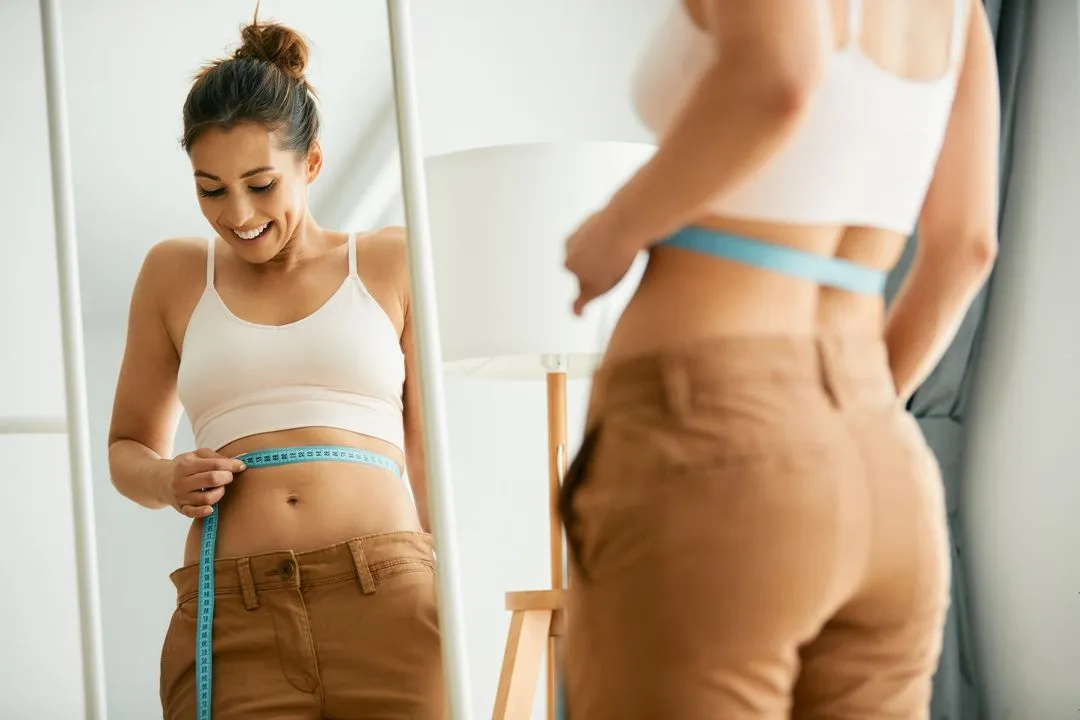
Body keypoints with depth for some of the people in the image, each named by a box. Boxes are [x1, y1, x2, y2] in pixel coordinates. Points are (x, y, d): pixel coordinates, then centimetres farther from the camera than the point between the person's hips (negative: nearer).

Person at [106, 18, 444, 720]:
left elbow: (425, 453, 12)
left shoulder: (391, 263, 12)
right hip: (230, 623, 1)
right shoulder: (175, 274, 16)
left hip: (387, 608, -1)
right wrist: (165, 480, 2)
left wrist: (449, 609, 6)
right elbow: (127, 448, 25)